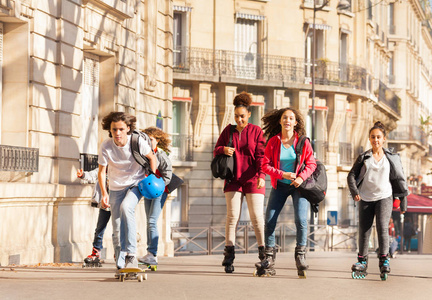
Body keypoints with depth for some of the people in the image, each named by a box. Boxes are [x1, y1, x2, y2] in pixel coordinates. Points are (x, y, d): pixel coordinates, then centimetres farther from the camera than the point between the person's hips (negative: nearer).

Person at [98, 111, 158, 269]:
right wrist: (104, 194, -16)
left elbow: (152, 158, -1)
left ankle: (131, 254, -32)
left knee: (126, 207, -32)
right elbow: (101, 171, -6)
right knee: (117, 229, -1)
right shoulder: (105, 146, -17)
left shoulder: (137, 142, -19)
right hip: (116, 187, 2)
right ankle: (120, 264, 18)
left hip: (136, 183, -2)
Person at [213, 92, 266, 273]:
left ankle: (264, 253, 4)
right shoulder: (228, 130, 10)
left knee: (257, 217, -5)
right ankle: (229, 255, -6)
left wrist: (261, 175, -19)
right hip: (233, 179, 2)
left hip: (252, 179, -2)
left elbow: (261, 156, -5)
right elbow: (216, 151, 11)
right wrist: (223, 150, -13)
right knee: (232, 215, -6)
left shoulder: (256, 131, 1)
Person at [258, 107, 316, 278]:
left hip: (298, 186, -2)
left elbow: (311, 164, -1)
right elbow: (265, 165, -4)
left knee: (301, 220, -17)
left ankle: (300, 258, -6)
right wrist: (282, 174, -18)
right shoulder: (273, 142, -3)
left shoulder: (303, 142, -5)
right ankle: (269, 262, 0)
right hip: (280, 186, 2)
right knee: (269, 221, -6)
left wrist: (301, 177, -18)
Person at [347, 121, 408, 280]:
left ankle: (384, 260, -6)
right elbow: (352, 175, 5)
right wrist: (354, 191, -10)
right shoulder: (363, 158, 5)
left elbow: (399, 179, 10)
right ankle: (362, 263, 16)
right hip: (365, 199, 2)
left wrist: (403, 200, 9)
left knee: (382, 227, -18)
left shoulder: (392, 158, 5)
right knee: (364, 231, 3)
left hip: (384, 197, -2)